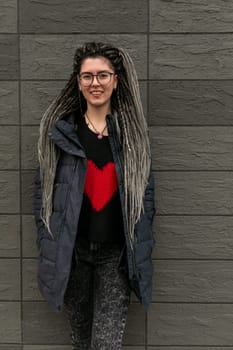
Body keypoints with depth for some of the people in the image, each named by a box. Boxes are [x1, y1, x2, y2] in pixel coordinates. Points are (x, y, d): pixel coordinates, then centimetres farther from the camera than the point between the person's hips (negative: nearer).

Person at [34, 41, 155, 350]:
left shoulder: (133, 131, 1)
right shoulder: (59, 130, 1)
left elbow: (146, 190, 4)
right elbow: (43, 188, 2)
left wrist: (140, 245, -2)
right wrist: (47, 241, -4)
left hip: (117, 252, -1)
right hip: (70, 249, 1)